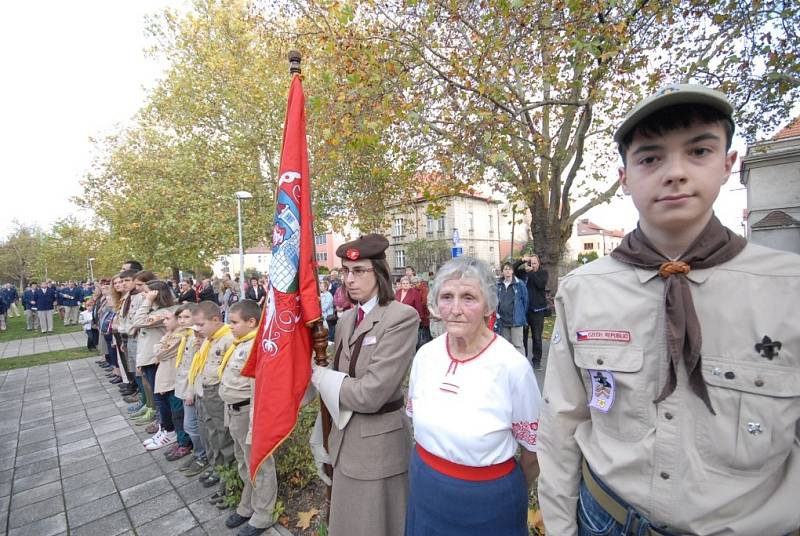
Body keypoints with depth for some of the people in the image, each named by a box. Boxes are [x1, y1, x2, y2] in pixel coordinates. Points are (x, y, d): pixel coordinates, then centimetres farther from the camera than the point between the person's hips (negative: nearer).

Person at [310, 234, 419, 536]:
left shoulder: (402, 317, -21)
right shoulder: (346, 319, 4)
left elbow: (371, 393, -26)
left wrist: (319, 376, -13)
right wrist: (328, 438, 13)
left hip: (378, 444, -7)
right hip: (344, 439, 7)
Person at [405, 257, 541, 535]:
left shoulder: (513, 365, -23)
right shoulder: (426, 355, -10)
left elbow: (534, 447, -8)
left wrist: (514, 494, 7)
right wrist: (426, 464, 15)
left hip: (486, 499, -3)